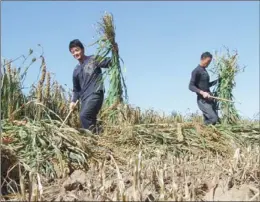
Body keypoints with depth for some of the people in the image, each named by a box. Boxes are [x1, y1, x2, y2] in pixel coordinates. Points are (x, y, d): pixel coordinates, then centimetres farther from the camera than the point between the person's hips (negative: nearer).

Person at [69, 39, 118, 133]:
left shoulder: (94, 59, 3)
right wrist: (73, 101, 10)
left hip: (96, 94, -7)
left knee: (84, 115, -25)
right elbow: (76, 89, 25)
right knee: (89, 119, 2)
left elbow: (110, 62, -3)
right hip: (84, 98, 7)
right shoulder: (76, 71, 20)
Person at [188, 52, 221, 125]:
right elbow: (191, 86, -16)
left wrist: (218, 80, 24)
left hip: (209, 99, 9)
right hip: (202, 100, -9)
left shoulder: (205, 71, 17)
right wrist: (202, 92, -27)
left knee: (217, 120, 7)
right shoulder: (196, 71, -10)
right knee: (213, 119, -18)